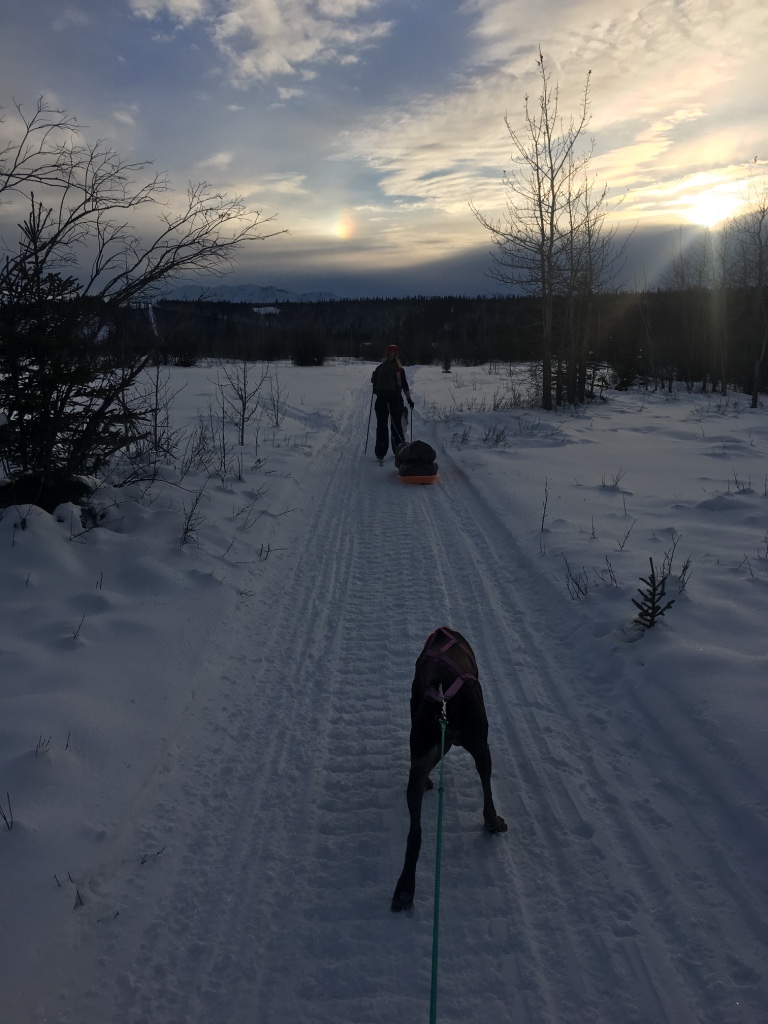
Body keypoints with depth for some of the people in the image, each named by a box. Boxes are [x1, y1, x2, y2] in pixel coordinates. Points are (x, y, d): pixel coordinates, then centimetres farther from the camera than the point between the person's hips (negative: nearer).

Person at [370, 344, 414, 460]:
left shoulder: (379, 368, -2)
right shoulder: (399, 370, -8)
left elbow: (373, 382, 7)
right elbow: (405, 386, -7)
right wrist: (409, 399, 1)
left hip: (381, 400, 2)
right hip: (395, 400, -2)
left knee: (381, 425, 8)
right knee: (397, 425, 11)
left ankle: (380, 453, 6)